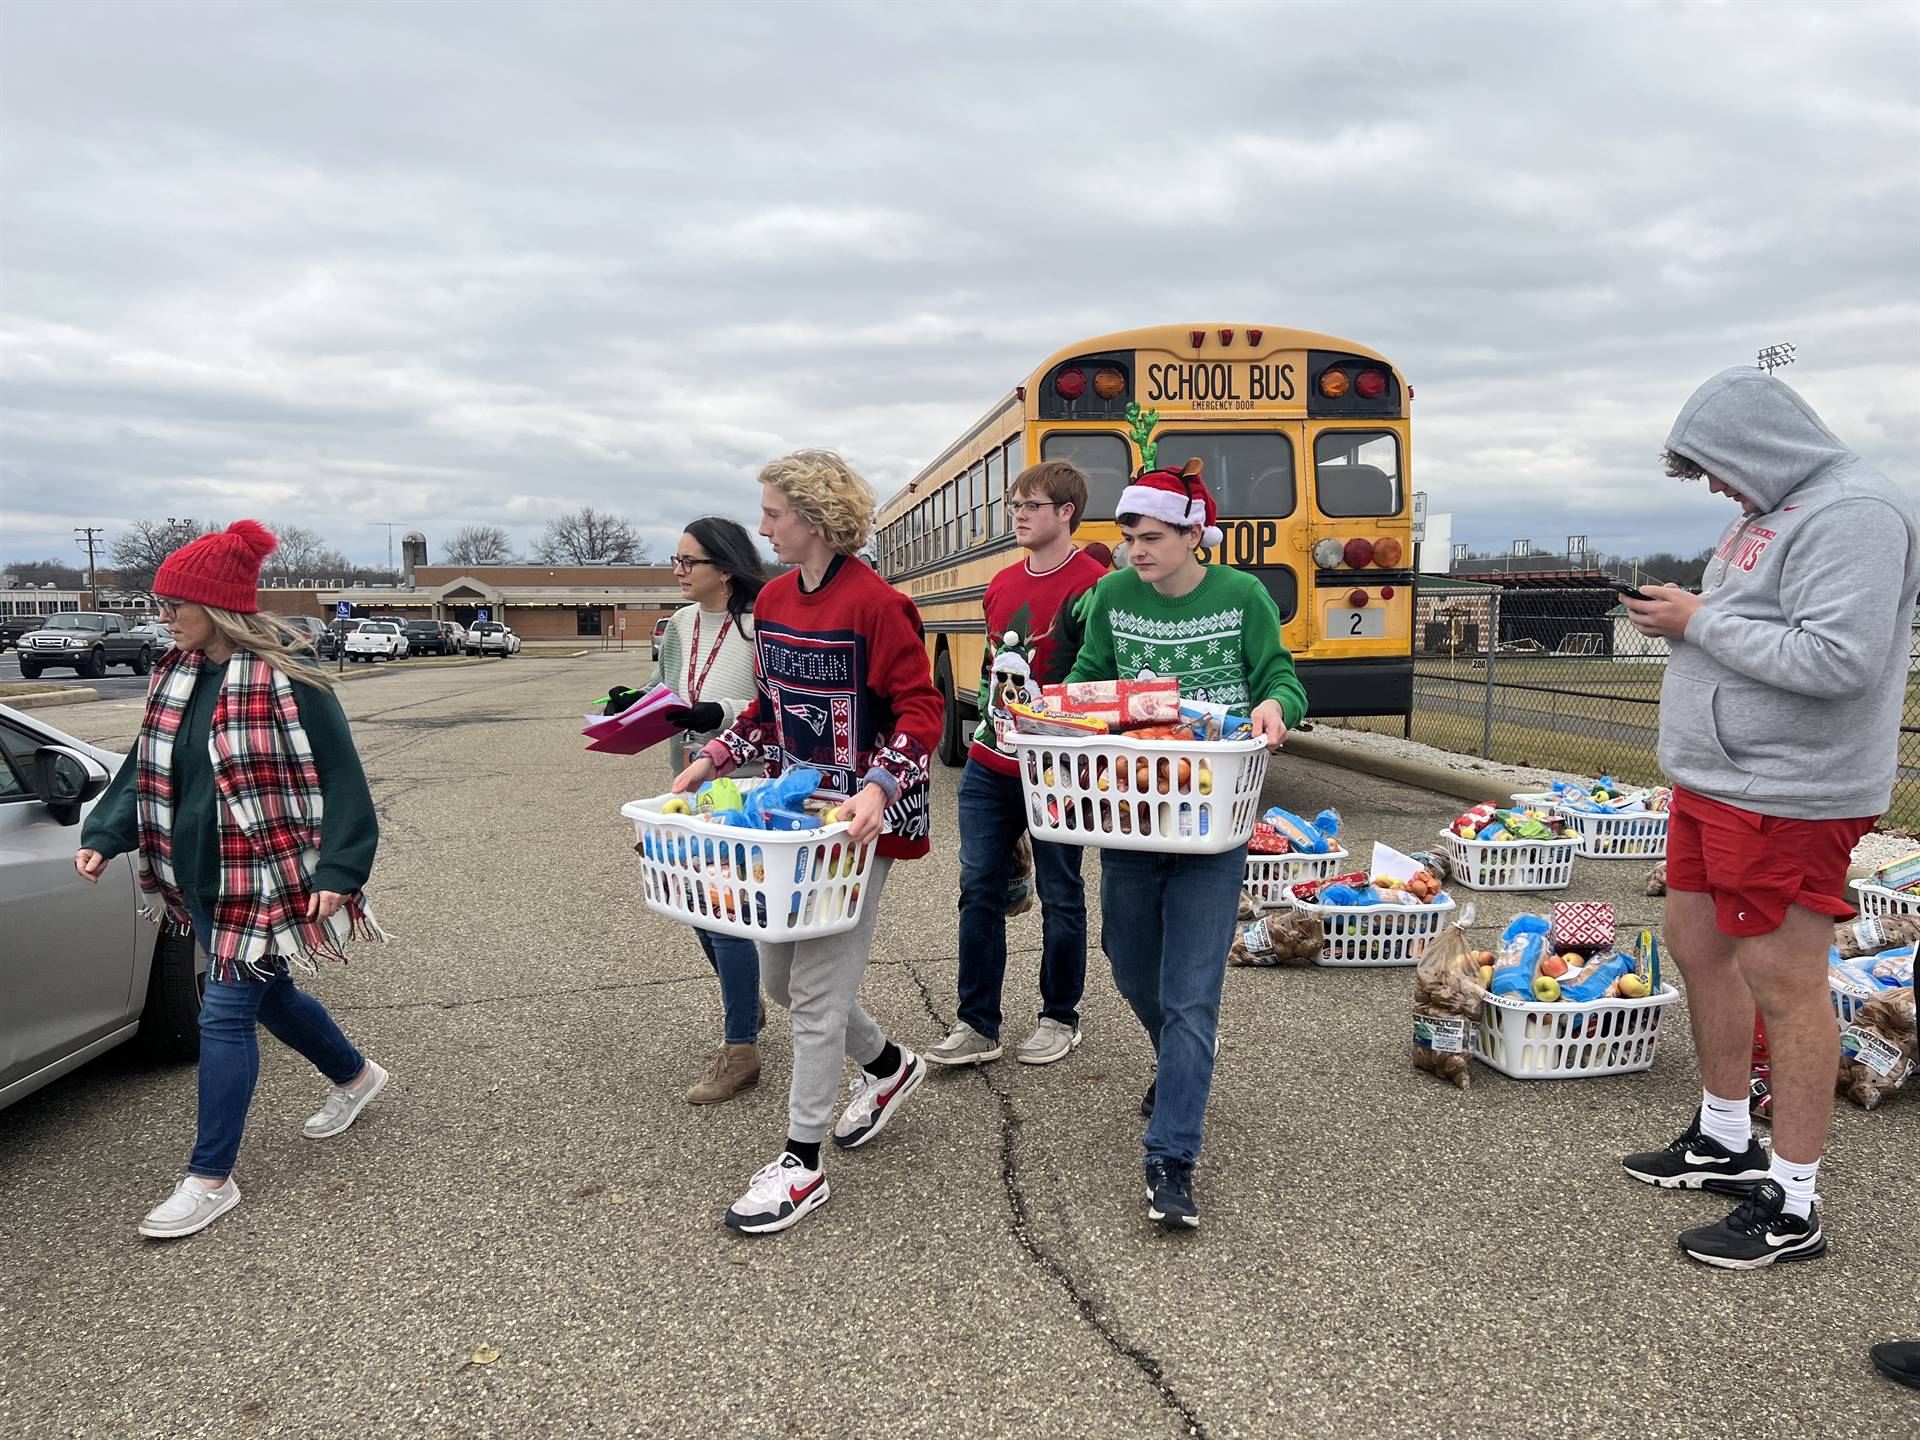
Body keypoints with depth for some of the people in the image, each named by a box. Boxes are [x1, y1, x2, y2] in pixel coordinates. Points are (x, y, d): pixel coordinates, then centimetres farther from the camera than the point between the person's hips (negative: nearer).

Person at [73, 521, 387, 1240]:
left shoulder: (288, 680, -16)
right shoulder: (174, 675, 7)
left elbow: (340, 779, -15)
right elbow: (144, 767, 13)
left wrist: (337, 872, -21)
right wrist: (105, 836, -2)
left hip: (264, 881, -8)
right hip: (199, 882, 8)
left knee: (225, 1014, -4)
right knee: (268, 994, 19)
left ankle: (211, 1180, 8)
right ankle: (356, 1077, 43)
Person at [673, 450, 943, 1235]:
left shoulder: (875, 604, -17)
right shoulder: (772, 598, 8)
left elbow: (921, 711, -16)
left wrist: (877, 788, -29)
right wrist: (712, 759, 7)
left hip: (856, 824, -8)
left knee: (818, 990, -2)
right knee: (778, 975, 16)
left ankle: (802, 1163, 14)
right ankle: (888, 1066, 40)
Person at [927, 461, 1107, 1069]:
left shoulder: (1091, 585, -12)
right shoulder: (1001, 584, 10)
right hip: (988, 769, 7)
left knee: (1060, 898, 9)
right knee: (979, 892, 7)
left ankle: (1060, 1018, 26)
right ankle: (978, 1026, 17)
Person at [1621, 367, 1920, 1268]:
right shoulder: (1772, 510, 15)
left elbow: (1836, 660, -26)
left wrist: (1699, 622, -19)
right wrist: (1683, 614, 7)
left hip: (1785, 797, -10)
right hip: (1716, 783, 10)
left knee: (1783, 982, -2)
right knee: (1697, 945, 18)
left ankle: (1792, 1208, 11)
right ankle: (1725, 1142, 35)